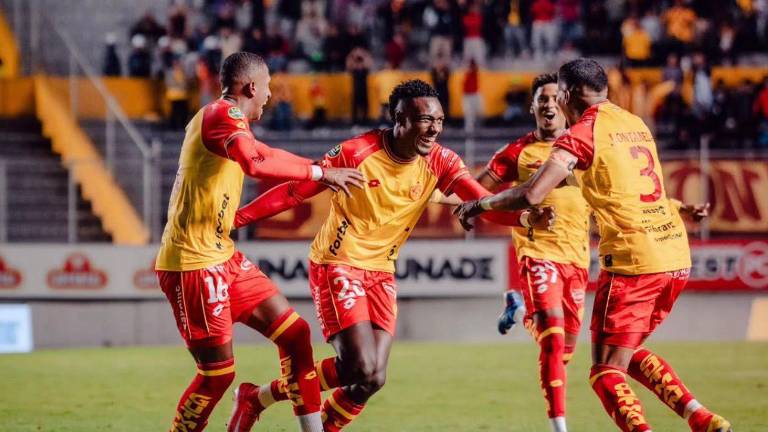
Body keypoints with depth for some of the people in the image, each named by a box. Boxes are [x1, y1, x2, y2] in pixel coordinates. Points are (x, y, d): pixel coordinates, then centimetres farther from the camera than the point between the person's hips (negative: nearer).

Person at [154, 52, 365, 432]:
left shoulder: (226, 118, 17)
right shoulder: (221, 115, -15)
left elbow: (262, 154, 37)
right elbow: (256, 163, -35)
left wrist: (322, 168, 38)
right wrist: (320, 172, -29)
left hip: (223, 258, 10)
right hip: (193, 263, -10)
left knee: (295, 334, 7)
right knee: (218, 371, -7)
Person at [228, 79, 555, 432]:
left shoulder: (440, 162, -6)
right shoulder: (358, 152, -18)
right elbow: (295, 191, -10)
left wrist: (525, 217, -37)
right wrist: (237, 218, -12)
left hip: (380, 272, 5)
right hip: (337, 265, -5)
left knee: (374, 378, -3)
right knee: (360, 367, -18)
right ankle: (256, 397, -2)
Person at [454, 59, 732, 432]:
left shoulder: (581, 134, -5)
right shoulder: (635, 124, 16)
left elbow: (531, 195, -13)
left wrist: (479, 205, 2)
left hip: (632, 260, -7)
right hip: (676, 256, 7)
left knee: (606, 372, -1)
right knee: (630, 352, 24)